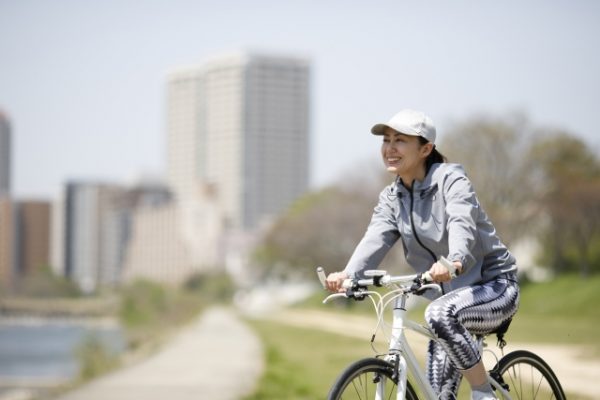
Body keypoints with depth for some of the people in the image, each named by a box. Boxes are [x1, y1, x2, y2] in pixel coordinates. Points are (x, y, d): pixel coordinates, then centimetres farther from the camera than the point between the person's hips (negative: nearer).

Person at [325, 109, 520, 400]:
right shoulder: (391, 199, 3)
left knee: (440, 314, -36)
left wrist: (454, 262, -57)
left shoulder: (451, 179, -14)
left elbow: (462, 225, -34)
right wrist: (348, 274, -37)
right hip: (453, 293, 7)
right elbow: (375, 239, -15)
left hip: (494, 285, -6)